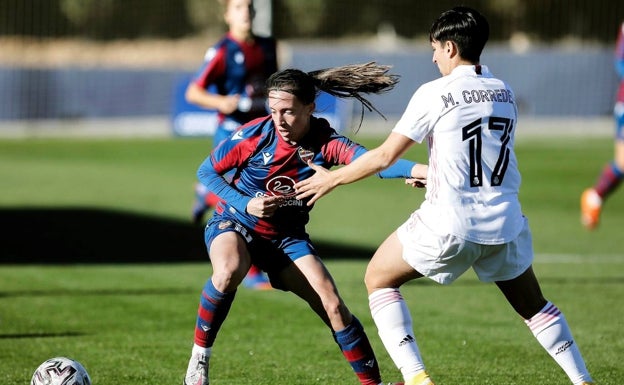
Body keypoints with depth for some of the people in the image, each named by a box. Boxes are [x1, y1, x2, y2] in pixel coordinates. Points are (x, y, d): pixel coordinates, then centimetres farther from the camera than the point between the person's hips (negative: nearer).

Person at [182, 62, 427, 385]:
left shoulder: (325, 143, -18)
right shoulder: (254, 134, -19)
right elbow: (206, 171, -6)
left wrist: (419, 170, -55)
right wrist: (245, 204, -19)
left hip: (287, 236, 2)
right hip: (235, 224, -2)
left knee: (333, 306, -10)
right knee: (229, 273, -35)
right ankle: (199, 358, -17)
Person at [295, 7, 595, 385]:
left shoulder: (435, 93, -7)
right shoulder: (504, 93, 9)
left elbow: (385, 156, -5)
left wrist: (331, 179, 8)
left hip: (449, 225, -5)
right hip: (505, 222, 5)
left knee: (379, 279, 14)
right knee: (533, 304, 23)